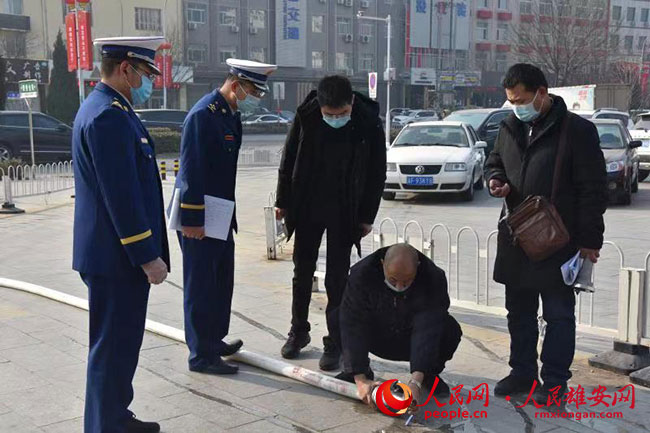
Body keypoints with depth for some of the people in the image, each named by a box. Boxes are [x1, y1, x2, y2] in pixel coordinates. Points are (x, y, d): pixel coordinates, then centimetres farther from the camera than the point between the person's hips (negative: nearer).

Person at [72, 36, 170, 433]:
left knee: (121, 341, 20)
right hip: (116, 257, -11)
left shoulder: (109, 109, 13)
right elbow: (122, 196, -23)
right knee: (114, 346, 0)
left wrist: (146, 251, 22)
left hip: (118, 254, 11)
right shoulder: (109, 116, -20)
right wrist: (148, 257, -19)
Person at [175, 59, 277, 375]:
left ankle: (214, 340, 33)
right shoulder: (203, 114, -18)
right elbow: (192, 170, -21)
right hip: (200, 218, -10)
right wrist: (192, 219, -21)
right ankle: (201, 356, 10)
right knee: (200, 286, 0)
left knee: (222, 281, 18)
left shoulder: (231, 114, 11)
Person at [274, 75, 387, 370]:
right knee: (302, 272, 12)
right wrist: (283, 201, 4)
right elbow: (289, 159, 2)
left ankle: (334, 342, 14)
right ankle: (299, 331, 30)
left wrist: (367, 216, -3)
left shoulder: (369, 124, -13)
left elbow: (377, 173, -4)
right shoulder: (306, 116, -10)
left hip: (344, 213, -2)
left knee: (337, 278, 2)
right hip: (306, 208, 2)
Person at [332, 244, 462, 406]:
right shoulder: (361, 274, -28)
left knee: (451, 330, -30)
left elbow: (428, 331, -36)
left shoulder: (434, 278, -28)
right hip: (376, 337, 1)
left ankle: (430, 375, 1)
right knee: (337, 319, -27)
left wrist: (416, 381, -47)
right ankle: (364, 371, -1)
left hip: (412, 340, 0)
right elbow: (353, 326, -31)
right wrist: (360, 378, -39)